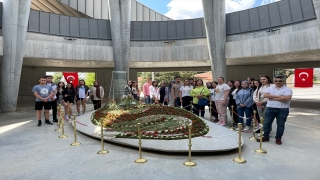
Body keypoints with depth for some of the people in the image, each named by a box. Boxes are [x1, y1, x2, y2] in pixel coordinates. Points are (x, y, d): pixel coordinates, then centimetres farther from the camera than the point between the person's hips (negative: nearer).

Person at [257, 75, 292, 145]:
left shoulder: (288, 89, -2)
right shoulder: (270, 88, 9)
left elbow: (287, 98, -19)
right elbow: (265, 95, -8)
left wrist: (273, 98, -13)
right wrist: (278, 96, -14)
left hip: (282, 110, -2)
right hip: (270, 109, 3)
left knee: (280, 124, 7)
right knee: (266, 123, 5)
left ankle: (278, 138, 20)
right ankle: (265, 137, 18)